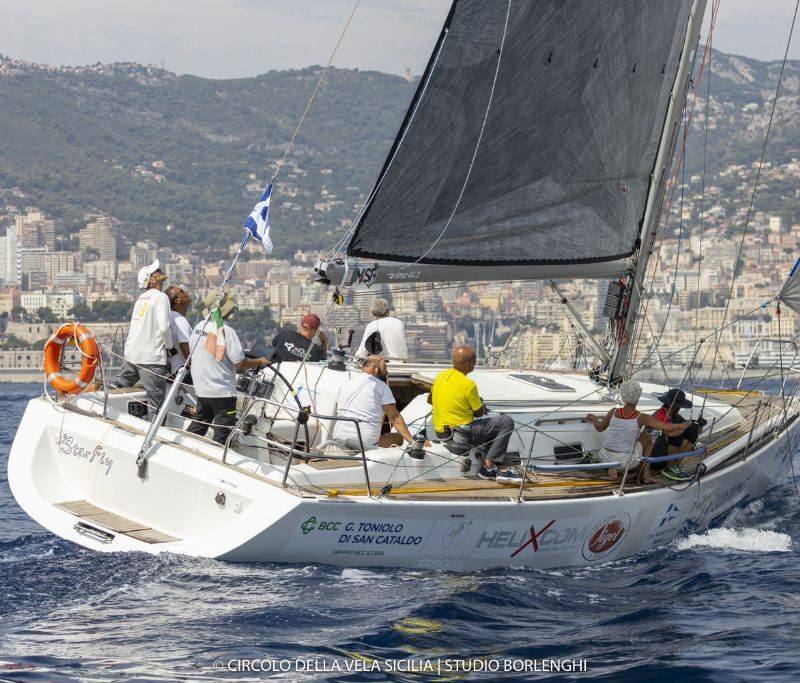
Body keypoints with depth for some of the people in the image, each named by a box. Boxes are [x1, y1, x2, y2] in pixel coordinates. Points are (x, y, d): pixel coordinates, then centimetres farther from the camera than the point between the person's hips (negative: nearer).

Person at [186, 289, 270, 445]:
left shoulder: (198, 327, 2)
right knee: (222, 433, 3)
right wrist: (259, 362, -2)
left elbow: (192, 354, 14)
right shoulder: (226, 331, -21)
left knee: (199, 425, 22)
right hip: (222, 391, -7)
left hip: (201, 389, 7)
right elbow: (239, 363, -20)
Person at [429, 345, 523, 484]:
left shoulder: (441, 376, 2)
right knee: (506, 422, -5)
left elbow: (430, 400, 17)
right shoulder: (468, 384, -21)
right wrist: (481, 403, 12)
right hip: (463, 434, -9)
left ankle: (489, 467, 17)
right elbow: (479, 413, -10)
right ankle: (488, 466, -6)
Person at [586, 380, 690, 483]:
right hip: (626, 462, -3)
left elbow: (599, 427, 17)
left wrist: (592, 417, 38)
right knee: (646, 436, 20)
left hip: (606, 459, 3)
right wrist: (683, 426, 9)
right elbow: (668, 428, -11)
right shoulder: (641, 418, -10)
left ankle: (611, 467, 8)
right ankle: (646, 475, 16)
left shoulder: (613, 412, -1)